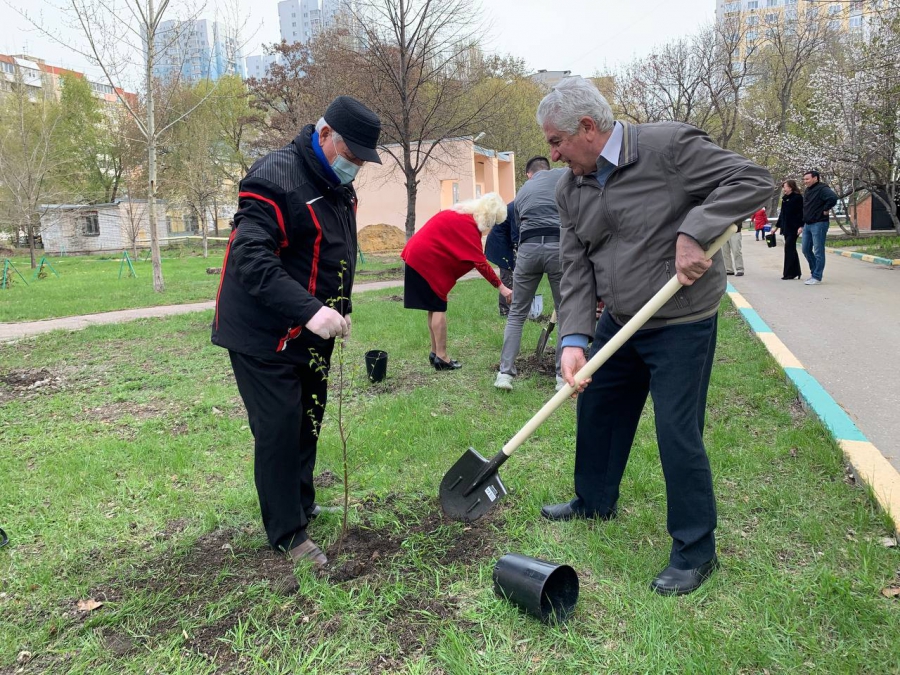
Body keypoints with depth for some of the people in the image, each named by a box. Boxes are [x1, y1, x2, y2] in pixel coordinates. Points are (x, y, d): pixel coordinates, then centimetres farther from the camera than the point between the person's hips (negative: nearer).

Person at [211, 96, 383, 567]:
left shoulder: (338, 185, 9)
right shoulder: (276, 176, -21)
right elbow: (249, 257, -31)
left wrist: (341, 308, 12)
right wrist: (309, 310, -38)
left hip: (310, 333, 9)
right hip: (264, 334, -9)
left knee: (308, 422, 17)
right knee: (279, 430, -3)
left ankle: (301, 506, 36)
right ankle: (287, 533, 12)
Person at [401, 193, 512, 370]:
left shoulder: (460, 214, 13)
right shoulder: (469, 225, -16)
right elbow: (480, 262, -19)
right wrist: (501, 286, -17)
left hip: (417, 256, 10)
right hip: (427, 261, -10)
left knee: (434, 307, 12)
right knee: (438, 308, -6)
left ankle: (435, 353, 18)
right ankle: (441, 358, -3)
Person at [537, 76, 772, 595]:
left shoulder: (669, 146, -17)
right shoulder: (570, 191, 2)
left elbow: (753, 180, -17)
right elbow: (576, 270, -2)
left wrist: (694, 231, -29)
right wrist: (574, 339, -14)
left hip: (682, 325, -7)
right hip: (618, 323, 7)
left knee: (679, 435, -5)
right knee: (596, 411, 18)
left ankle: (696, 552, 15)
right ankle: (595, 501, 43)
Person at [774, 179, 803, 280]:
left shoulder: (798, 197, -8)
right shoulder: (785, 199, 15)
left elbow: (801, 212, -13)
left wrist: (801, 226, -21)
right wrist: (777, 226, 24)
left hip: (793, 228, -8)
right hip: (786, 227, 8)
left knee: (789, 249, -10)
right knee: (791, 250, 10)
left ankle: (789, 273, -6)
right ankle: (795, 272, 15)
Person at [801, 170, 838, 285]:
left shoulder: (822, 189, -12)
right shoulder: (807, 191, 16)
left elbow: (833, 198, -31)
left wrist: (825, 210, -19)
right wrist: (802, 225, 19)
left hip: (819, 224, -9)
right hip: (807, 225, 9)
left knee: (818, 252, -4)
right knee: (806, 250, 13)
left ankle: (817, 277, -1)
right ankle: (814, 272, 27)